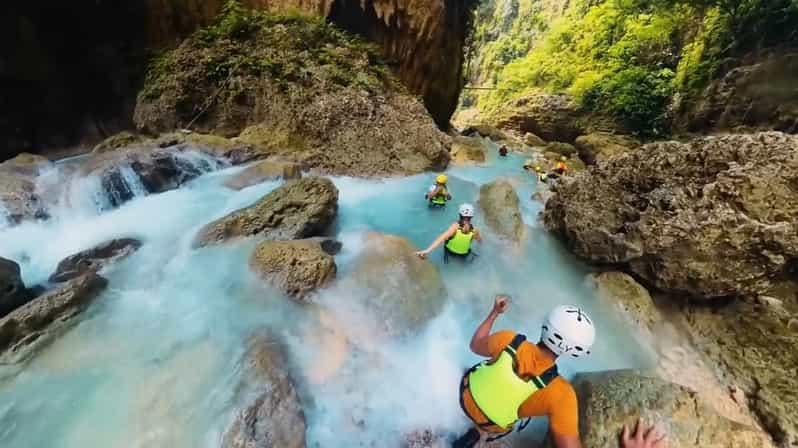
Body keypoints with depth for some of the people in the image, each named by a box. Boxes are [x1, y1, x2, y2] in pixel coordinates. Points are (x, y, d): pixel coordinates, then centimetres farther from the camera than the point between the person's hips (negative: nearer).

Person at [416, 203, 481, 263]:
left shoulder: (456, 226, -30)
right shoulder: (474, 230, -23)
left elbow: (442, 238, -44)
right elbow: (480, 241, 0)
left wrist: (427, 250, -53)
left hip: (450, 251, -2)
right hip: (464, 255, 2)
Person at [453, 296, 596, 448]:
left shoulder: (508, 341, -31)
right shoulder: (559, 393, -38)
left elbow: (475, 346, -9)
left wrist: (494, 312, -1)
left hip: (468, 391, 2)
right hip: (488, 421, -2)